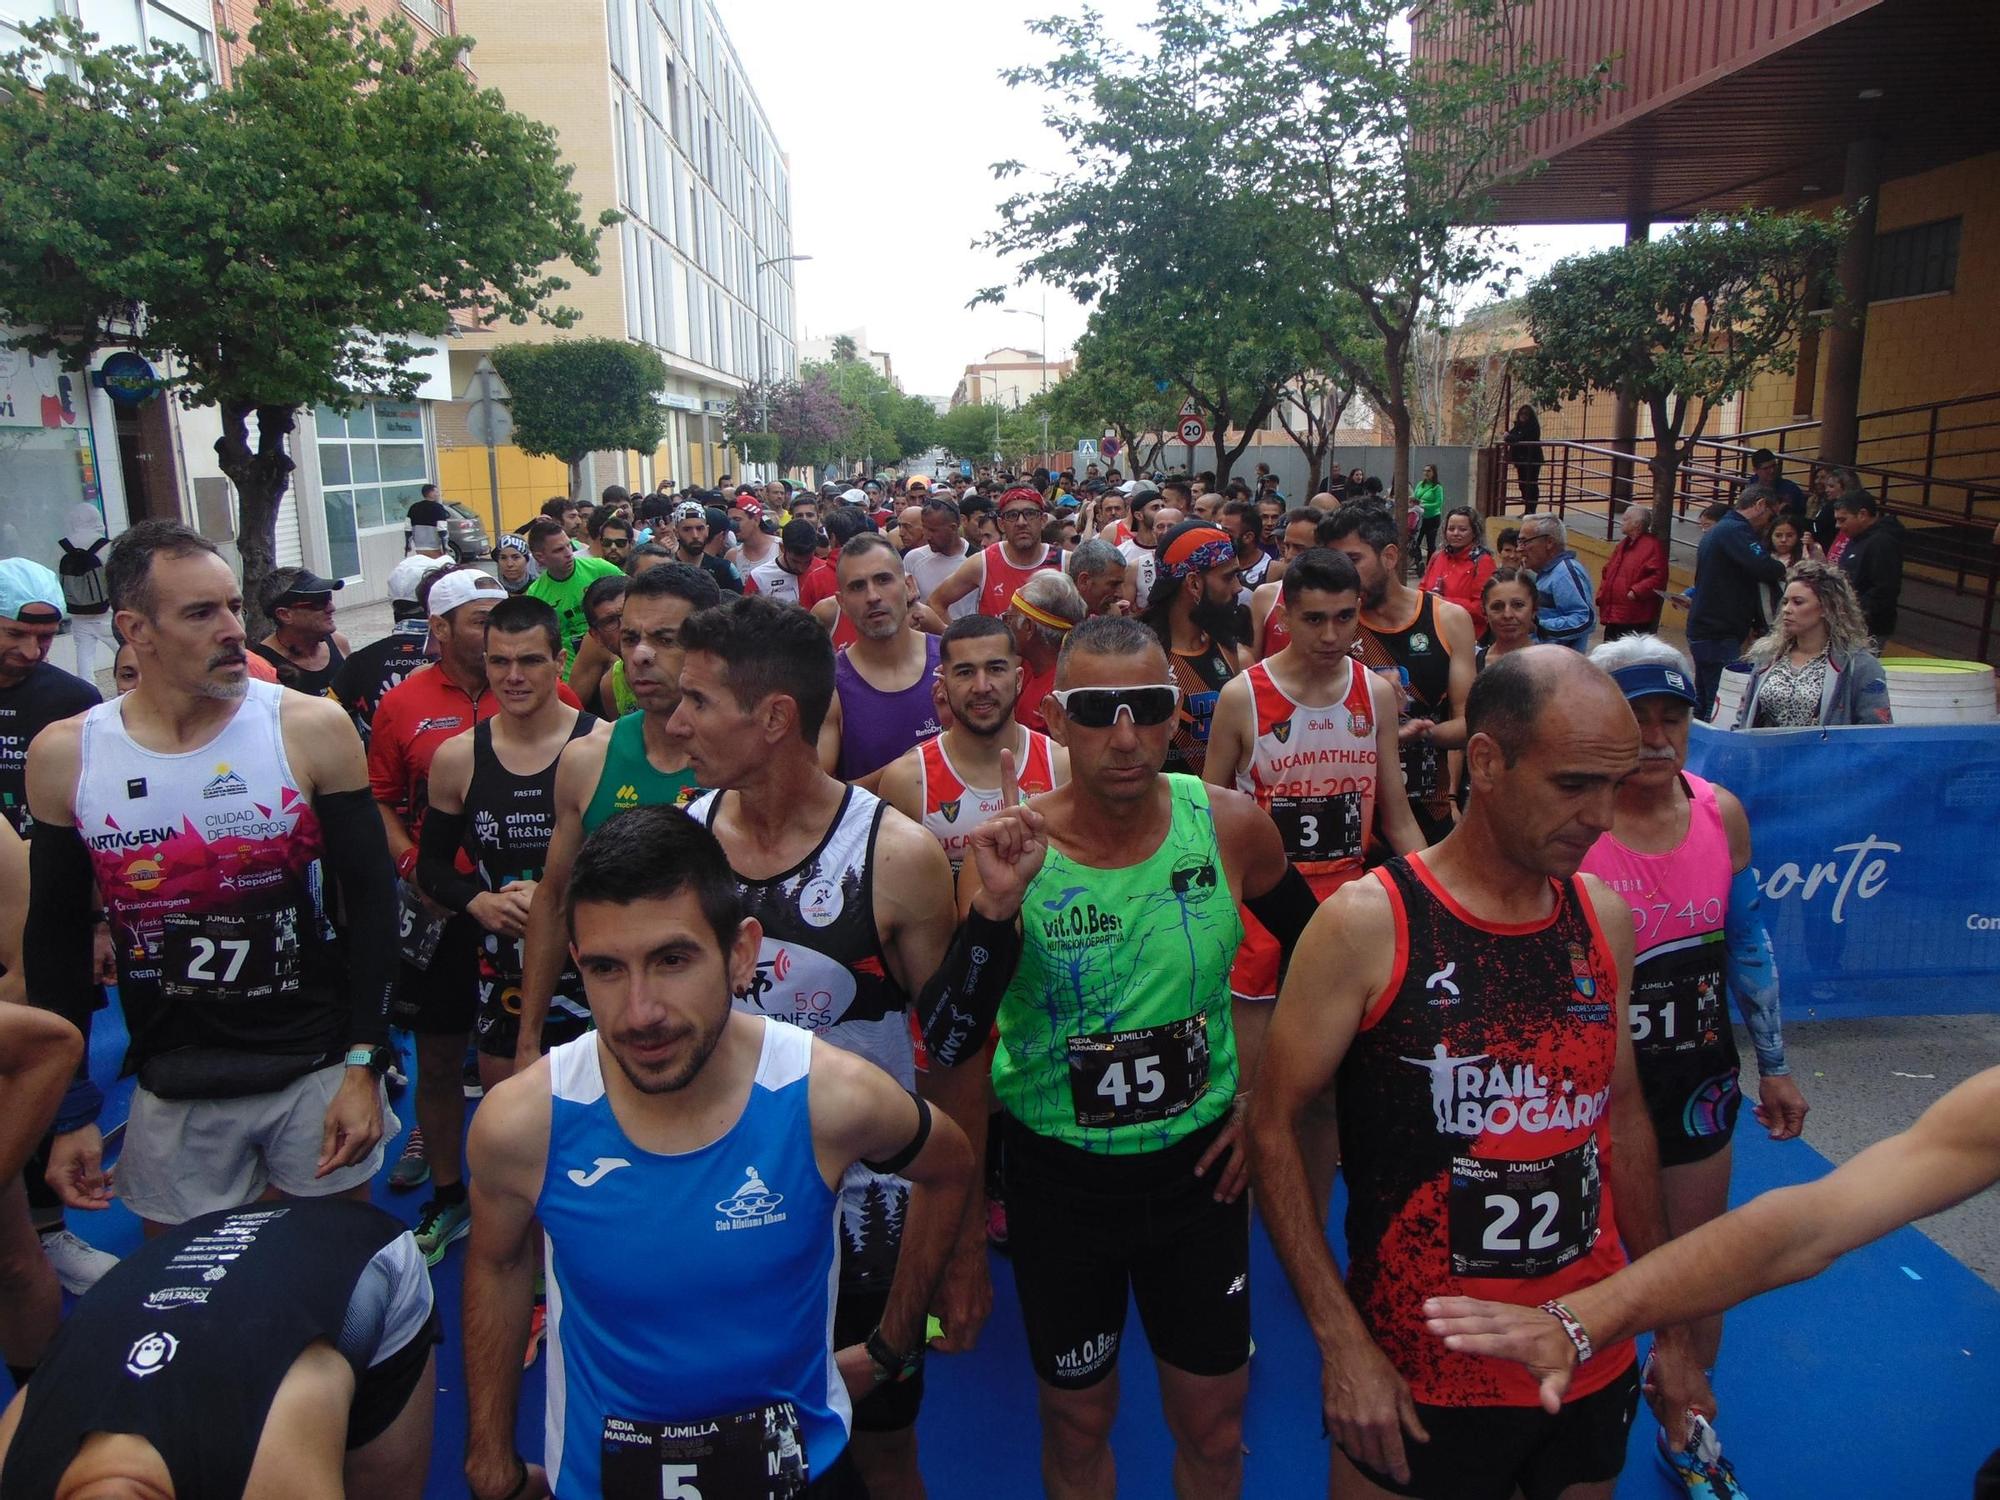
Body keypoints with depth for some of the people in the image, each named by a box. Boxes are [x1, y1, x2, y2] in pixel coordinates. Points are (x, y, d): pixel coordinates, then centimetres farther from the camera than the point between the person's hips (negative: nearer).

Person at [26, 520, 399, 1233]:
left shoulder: (311, 728, -10)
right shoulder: (64, 756, -4)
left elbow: (369, 901, -6)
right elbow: (56, 937, 5)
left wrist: (364, 1068, -9)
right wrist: (69, 1113, 5)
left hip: (318, 1075, -1)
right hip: (172, 1095, 2)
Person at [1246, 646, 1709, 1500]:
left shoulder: (1607, 921, 0)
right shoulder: (1367, 925, -16)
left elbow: (1622, 1116, 10)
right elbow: (1274, 1131, -13)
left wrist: (1671, 1329, 14)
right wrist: (1343, 1346, -16)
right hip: (1414, 1378, -5)